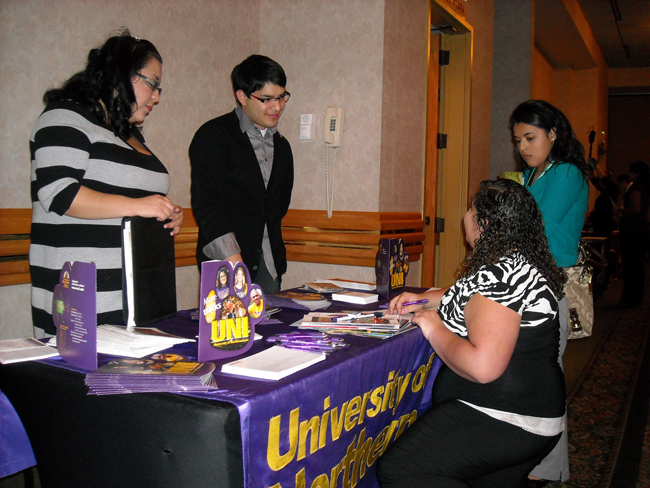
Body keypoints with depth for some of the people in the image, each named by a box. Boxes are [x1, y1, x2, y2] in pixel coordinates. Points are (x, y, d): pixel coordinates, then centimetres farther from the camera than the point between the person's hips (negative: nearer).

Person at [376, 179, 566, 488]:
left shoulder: (501, 273, -23)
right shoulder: (519, 263, 10)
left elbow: (482, 366, -32)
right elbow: (475, 295, 31)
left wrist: (434, 329, -16)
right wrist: (424, 299, 17)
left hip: (502, 423, -11)